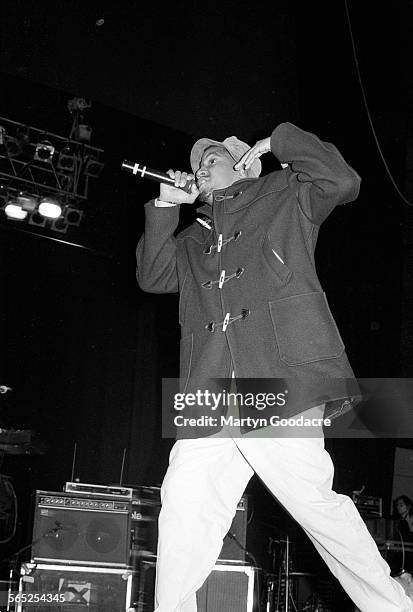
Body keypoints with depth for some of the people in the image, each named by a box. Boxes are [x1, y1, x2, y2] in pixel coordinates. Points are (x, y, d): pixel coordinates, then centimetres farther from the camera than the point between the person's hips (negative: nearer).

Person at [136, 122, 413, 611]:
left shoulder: (285, 195, 18)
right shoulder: (193, 239, 33)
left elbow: (343, 181, 2)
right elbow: (152, 276, 21)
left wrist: (276, 142, 8)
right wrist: (165, 208, 17)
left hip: (280, 385, -5)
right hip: (210, 401, 6)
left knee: (314, 502, -10)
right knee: (183, 510, -4)